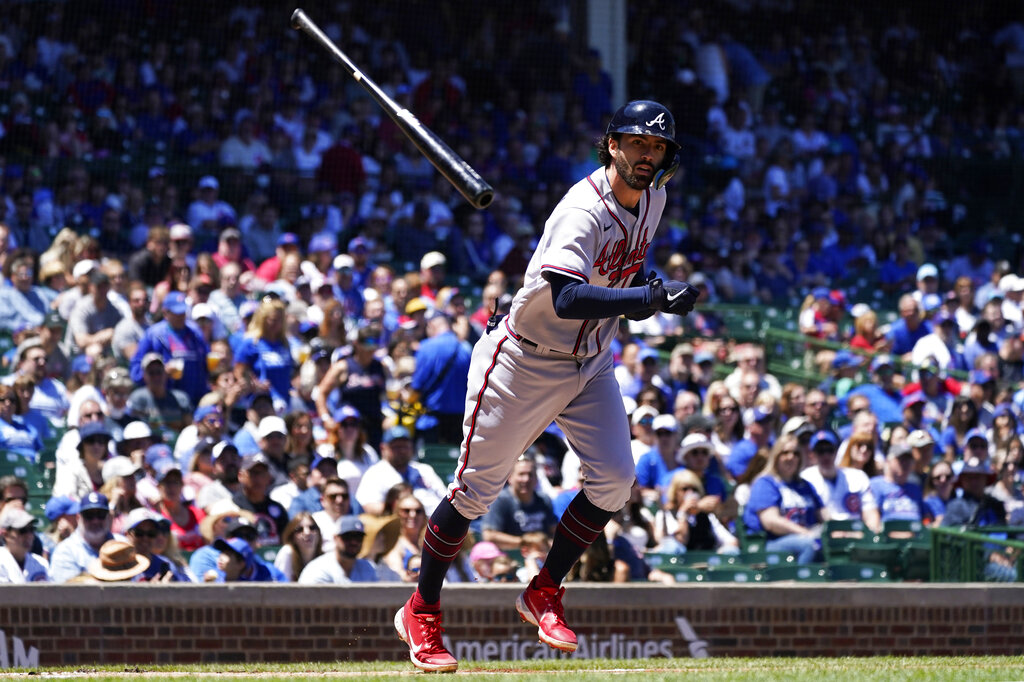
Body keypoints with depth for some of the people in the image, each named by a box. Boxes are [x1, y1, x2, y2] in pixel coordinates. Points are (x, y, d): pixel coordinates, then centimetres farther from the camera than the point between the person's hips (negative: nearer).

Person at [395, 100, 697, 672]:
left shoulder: (652, 199, 0)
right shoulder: (584, 211, -28)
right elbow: (566, 298, -41)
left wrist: (642, 282, 1)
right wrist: (646, 296, -49)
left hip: (591, 362, 7)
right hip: (526, 362, -7)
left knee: (614, 480, -7)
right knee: (478, 488, -1)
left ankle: (544, 595, 10)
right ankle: (421, 613, 14)